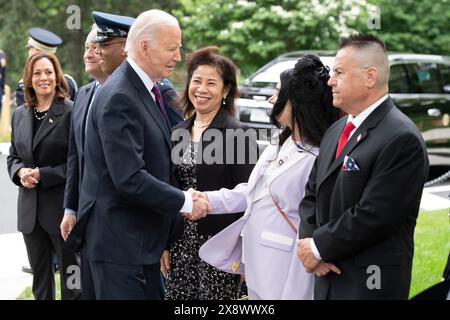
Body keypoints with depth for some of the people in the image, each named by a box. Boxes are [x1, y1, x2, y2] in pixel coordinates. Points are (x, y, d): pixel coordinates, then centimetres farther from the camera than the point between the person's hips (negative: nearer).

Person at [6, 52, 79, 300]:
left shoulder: (71, 113, -10)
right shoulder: (20, 115, 10)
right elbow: (13, 157, 16)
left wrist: (42, 174, -17)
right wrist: (20, 172, -6)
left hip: (62, 207, -6)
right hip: (30, 208, 6)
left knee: (71, 279, 4)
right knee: (40, 278, 14)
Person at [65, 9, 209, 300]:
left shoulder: (149, 90, 12)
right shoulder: (119, 98, -20)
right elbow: (129, 178, -25)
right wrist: (185, 202, -16)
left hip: (144, 238, 9)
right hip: (119, 240, -9)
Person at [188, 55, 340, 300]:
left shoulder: (318, 160, -20)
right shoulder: (280, 147, 9)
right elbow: (251, 193, 15)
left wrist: (294, 292, -20)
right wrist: (208, 200, 2)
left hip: (284, 276, -9)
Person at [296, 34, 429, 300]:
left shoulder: (402, 139, -17)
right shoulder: (336, 131, 11)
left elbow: (373, 215, -20)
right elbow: (313, 195, 13)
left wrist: (319, 247, -11)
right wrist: (308, 242, -4)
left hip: (368, 285, -7)